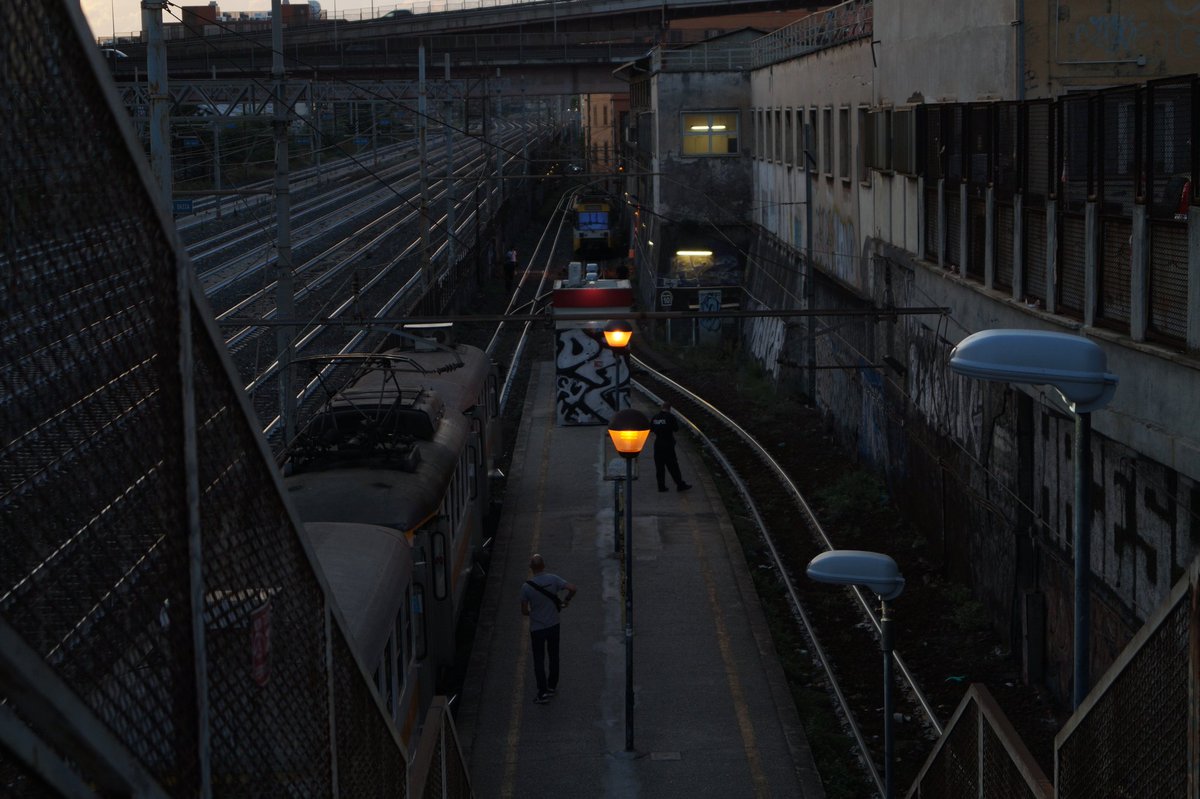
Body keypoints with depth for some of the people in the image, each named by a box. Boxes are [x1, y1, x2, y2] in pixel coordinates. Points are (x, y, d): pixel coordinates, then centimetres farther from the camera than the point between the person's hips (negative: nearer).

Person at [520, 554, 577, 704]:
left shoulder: (526, 587, -18)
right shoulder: (553, 579, -13)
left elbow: (524, 611, -11)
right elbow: (572, 589, -20)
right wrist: (566, 601, 0)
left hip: (536, 628, -2)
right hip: (553, 625, 2)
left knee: (539, 660, 8)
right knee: (554, 656, 20)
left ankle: (543, 692, 6)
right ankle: (552, 686, 32)